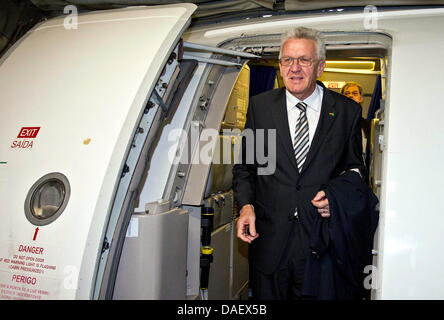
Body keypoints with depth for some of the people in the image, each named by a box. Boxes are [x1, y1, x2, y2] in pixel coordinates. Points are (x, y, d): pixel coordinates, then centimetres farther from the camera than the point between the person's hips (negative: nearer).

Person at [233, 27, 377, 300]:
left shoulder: (347, 111, 1)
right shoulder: (260, 105, 3)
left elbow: (355, 167, 9)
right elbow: (244, 165, 7)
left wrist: (337, 194, -11)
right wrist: (246, 205, -8)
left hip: (322, 240, 0)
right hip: (268, 238, 1)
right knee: (267, 295, 15)